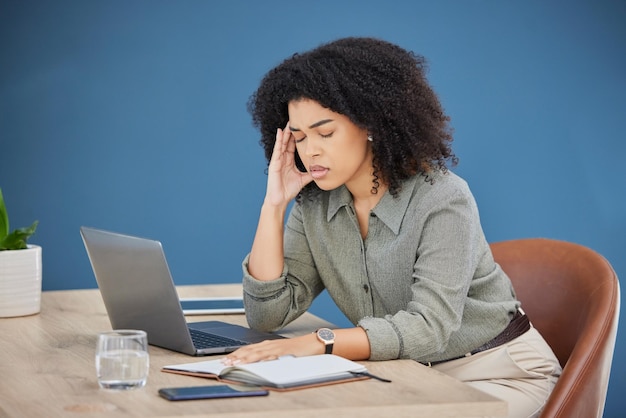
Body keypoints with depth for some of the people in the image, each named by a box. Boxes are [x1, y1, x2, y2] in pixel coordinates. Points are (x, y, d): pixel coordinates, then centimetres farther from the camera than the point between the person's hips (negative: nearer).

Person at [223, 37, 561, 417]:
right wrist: (274, 204, -14)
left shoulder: (443, 199, -21)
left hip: (498, 372, -4)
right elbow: (267, 314, -9)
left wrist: (319, 343, -43)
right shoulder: (314, 207, -3)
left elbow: (428, 327, -31)